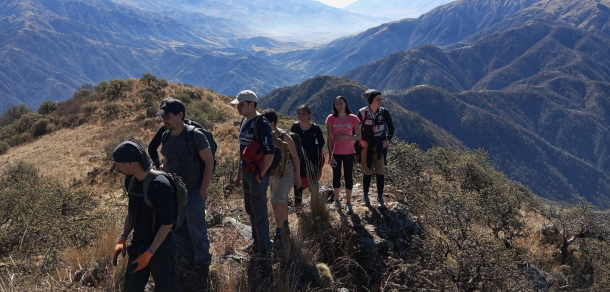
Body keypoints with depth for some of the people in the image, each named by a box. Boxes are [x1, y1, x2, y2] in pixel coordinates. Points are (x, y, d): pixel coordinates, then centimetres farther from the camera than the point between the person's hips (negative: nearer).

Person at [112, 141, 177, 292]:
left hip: (160, 248, -7)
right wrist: (122, 240, 5)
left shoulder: (160, 186, -24)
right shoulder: (130, 181, -1)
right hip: (137, 246, 7)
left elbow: (167, 223, -21)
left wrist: (149, 253, -19)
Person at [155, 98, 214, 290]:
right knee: (179, 232, 17)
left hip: (193, 194, -6)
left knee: (197, 234, 5)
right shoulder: (166, 136, 2)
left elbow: (209, 162, -14)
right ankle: (187, 262, 37)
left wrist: (202, 191, -13)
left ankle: (202, 269, 21)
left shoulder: (195, 135, -17)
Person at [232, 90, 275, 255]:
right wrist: (239, 174, 18)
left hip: (257, 175, -9)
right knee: (250, 210, 19)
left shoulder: (261, 124, -19)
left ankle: (263, 248, 16)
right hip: (246, 173, 9)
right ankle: (256, 241, 34)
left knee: (259, 211, 2)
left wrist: (260, 175, -17)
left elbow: (270, 153, -25)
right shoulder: (245, 122, 9)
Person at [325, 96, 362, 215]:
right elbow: (329, 138, -3)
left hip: (349, 153, 0)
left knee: (348, 177, 4)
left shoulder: (353, 118, -6)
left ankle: (348, 203, 14)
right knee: (336, 176, 9)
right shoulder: (331, 118, -5)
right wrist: (330, 154, -7)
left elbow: (359, 136, -3)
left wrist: (346, 136, -18)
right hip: (336, 153, 0)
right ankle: (336, 200, 25)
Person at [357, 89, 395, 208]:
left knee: (380, 172, 2)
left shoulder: (384, 112, -5)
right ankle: (365, 196, 22)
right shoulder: (362, 112, -9)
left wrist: (388, 140, -4)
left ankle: (380, 198, 12)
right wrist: (360, 140, -4)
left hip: (380, 146, 1)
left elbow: (391, 127, 7)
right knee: (367, 172, 7)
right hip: (367, 146, -1)